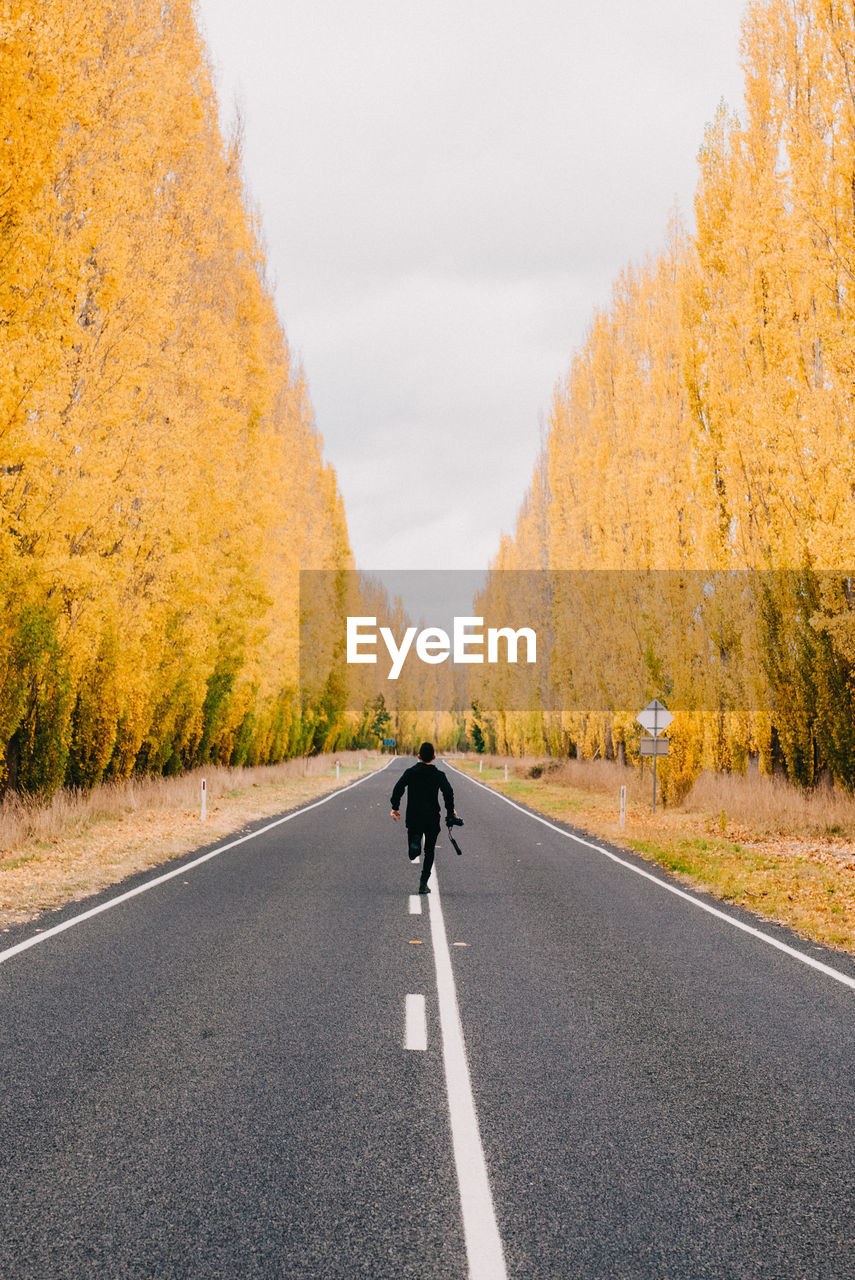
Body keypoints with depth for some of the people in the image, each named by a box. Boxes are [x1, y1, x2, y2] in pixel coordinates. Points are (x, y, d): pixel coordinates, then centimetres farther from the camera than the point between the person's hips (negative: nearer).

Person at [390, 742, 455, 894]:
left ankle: (414, 844, -27)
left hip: (413, 818, 1)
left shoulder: (410, 772, 1)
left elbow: (398, 788, -9)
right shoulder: (439, 775, -2)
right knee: (429, 851, 12)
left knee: (413, 854, 10)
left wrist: (395, 808, -2)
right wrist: (450, 812, 0)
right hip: (432, 819, -1)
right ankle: (423, 883, 6)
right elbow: (448, 793, -11)